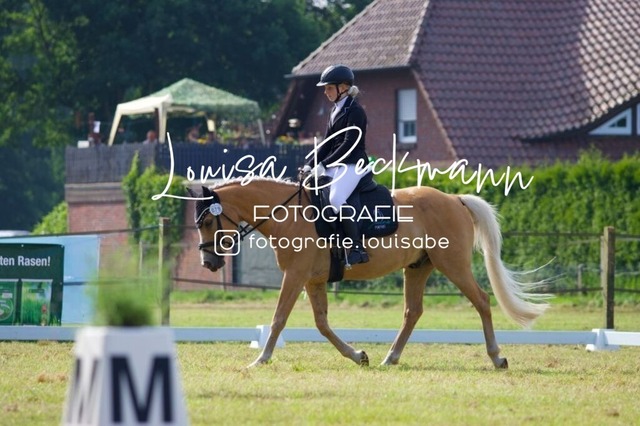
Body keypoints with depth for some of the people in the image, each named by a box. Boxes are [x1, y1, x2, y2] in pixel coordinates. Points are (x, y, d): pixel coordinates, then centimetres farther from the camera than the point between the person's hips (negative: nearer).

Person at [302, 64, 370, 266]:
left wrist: (324, 165, -20)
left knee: (335, 198, -32)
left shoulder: (354, 111, -9)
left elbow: (349, 144, -18)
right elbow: (328, 143, 19)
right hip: (336, 165, 10)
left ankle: (357, 249, -32)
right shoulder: (336, 110, 18)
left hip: (352, 165, -10)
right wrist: (310, 164, 7)